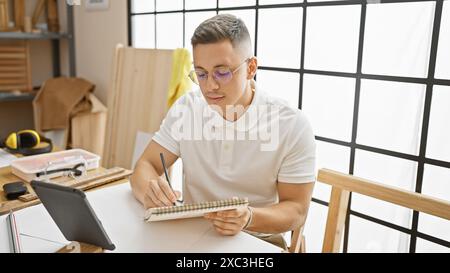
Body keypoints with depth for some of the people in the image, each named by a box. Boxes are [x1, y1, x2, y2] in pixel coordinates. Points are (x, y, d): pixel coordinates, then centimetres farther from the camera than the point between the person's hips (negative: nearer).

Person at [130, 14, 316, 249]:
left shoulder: (293, 126, -12)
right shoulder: (185, 108, -3)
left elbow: (296, 210, -9)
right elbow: (145, 168, -2)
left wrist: (249, 218, -29)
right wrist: (150, 191, -26)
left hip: (258, 240, -1)